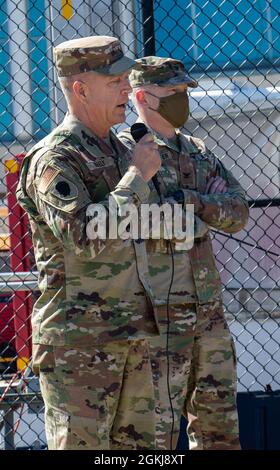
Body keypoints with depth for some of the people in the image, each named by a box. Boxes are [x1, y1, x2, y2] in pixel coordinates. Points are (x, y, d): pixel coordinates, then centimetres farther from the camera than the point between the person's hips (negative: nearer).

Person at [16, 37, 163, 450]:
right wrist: (138, 176, -18)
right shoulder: (52, 160, -12)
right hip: (77, 341, -8)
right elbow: (86, 237, -26)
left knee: (135, 442, 10)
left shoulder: (118, 151, 15)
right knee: (80, 445, -8)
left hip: (130, 336, 8)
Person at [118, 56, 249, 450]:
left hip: (207, 310, 8)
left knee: (219, 425, 12)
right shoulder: (126, 152, -6)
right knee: (158, 424, -6)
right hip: (157, 312, -7)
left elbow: (238, 213, 3)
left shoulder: (198, 154, 16)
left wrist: (192, 201, -14)